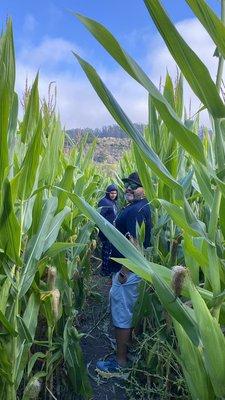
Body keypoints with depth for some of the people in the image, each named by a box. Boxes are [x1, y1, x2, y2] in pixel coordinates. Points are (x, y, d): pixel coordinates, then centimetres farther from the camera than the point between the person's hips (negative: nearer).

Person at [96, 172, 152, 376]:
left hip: (129, 270, -10)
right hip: (133, 269, 10)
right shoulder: (139, 207, 10)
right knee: (129, 311, 23)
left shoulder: (136, 210, -21)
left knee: (121, 315, 3)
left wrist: (124, 272, -21)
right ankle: (129, 346, 41)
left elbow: (135, 243, -26)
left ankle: (120, 362, 19)